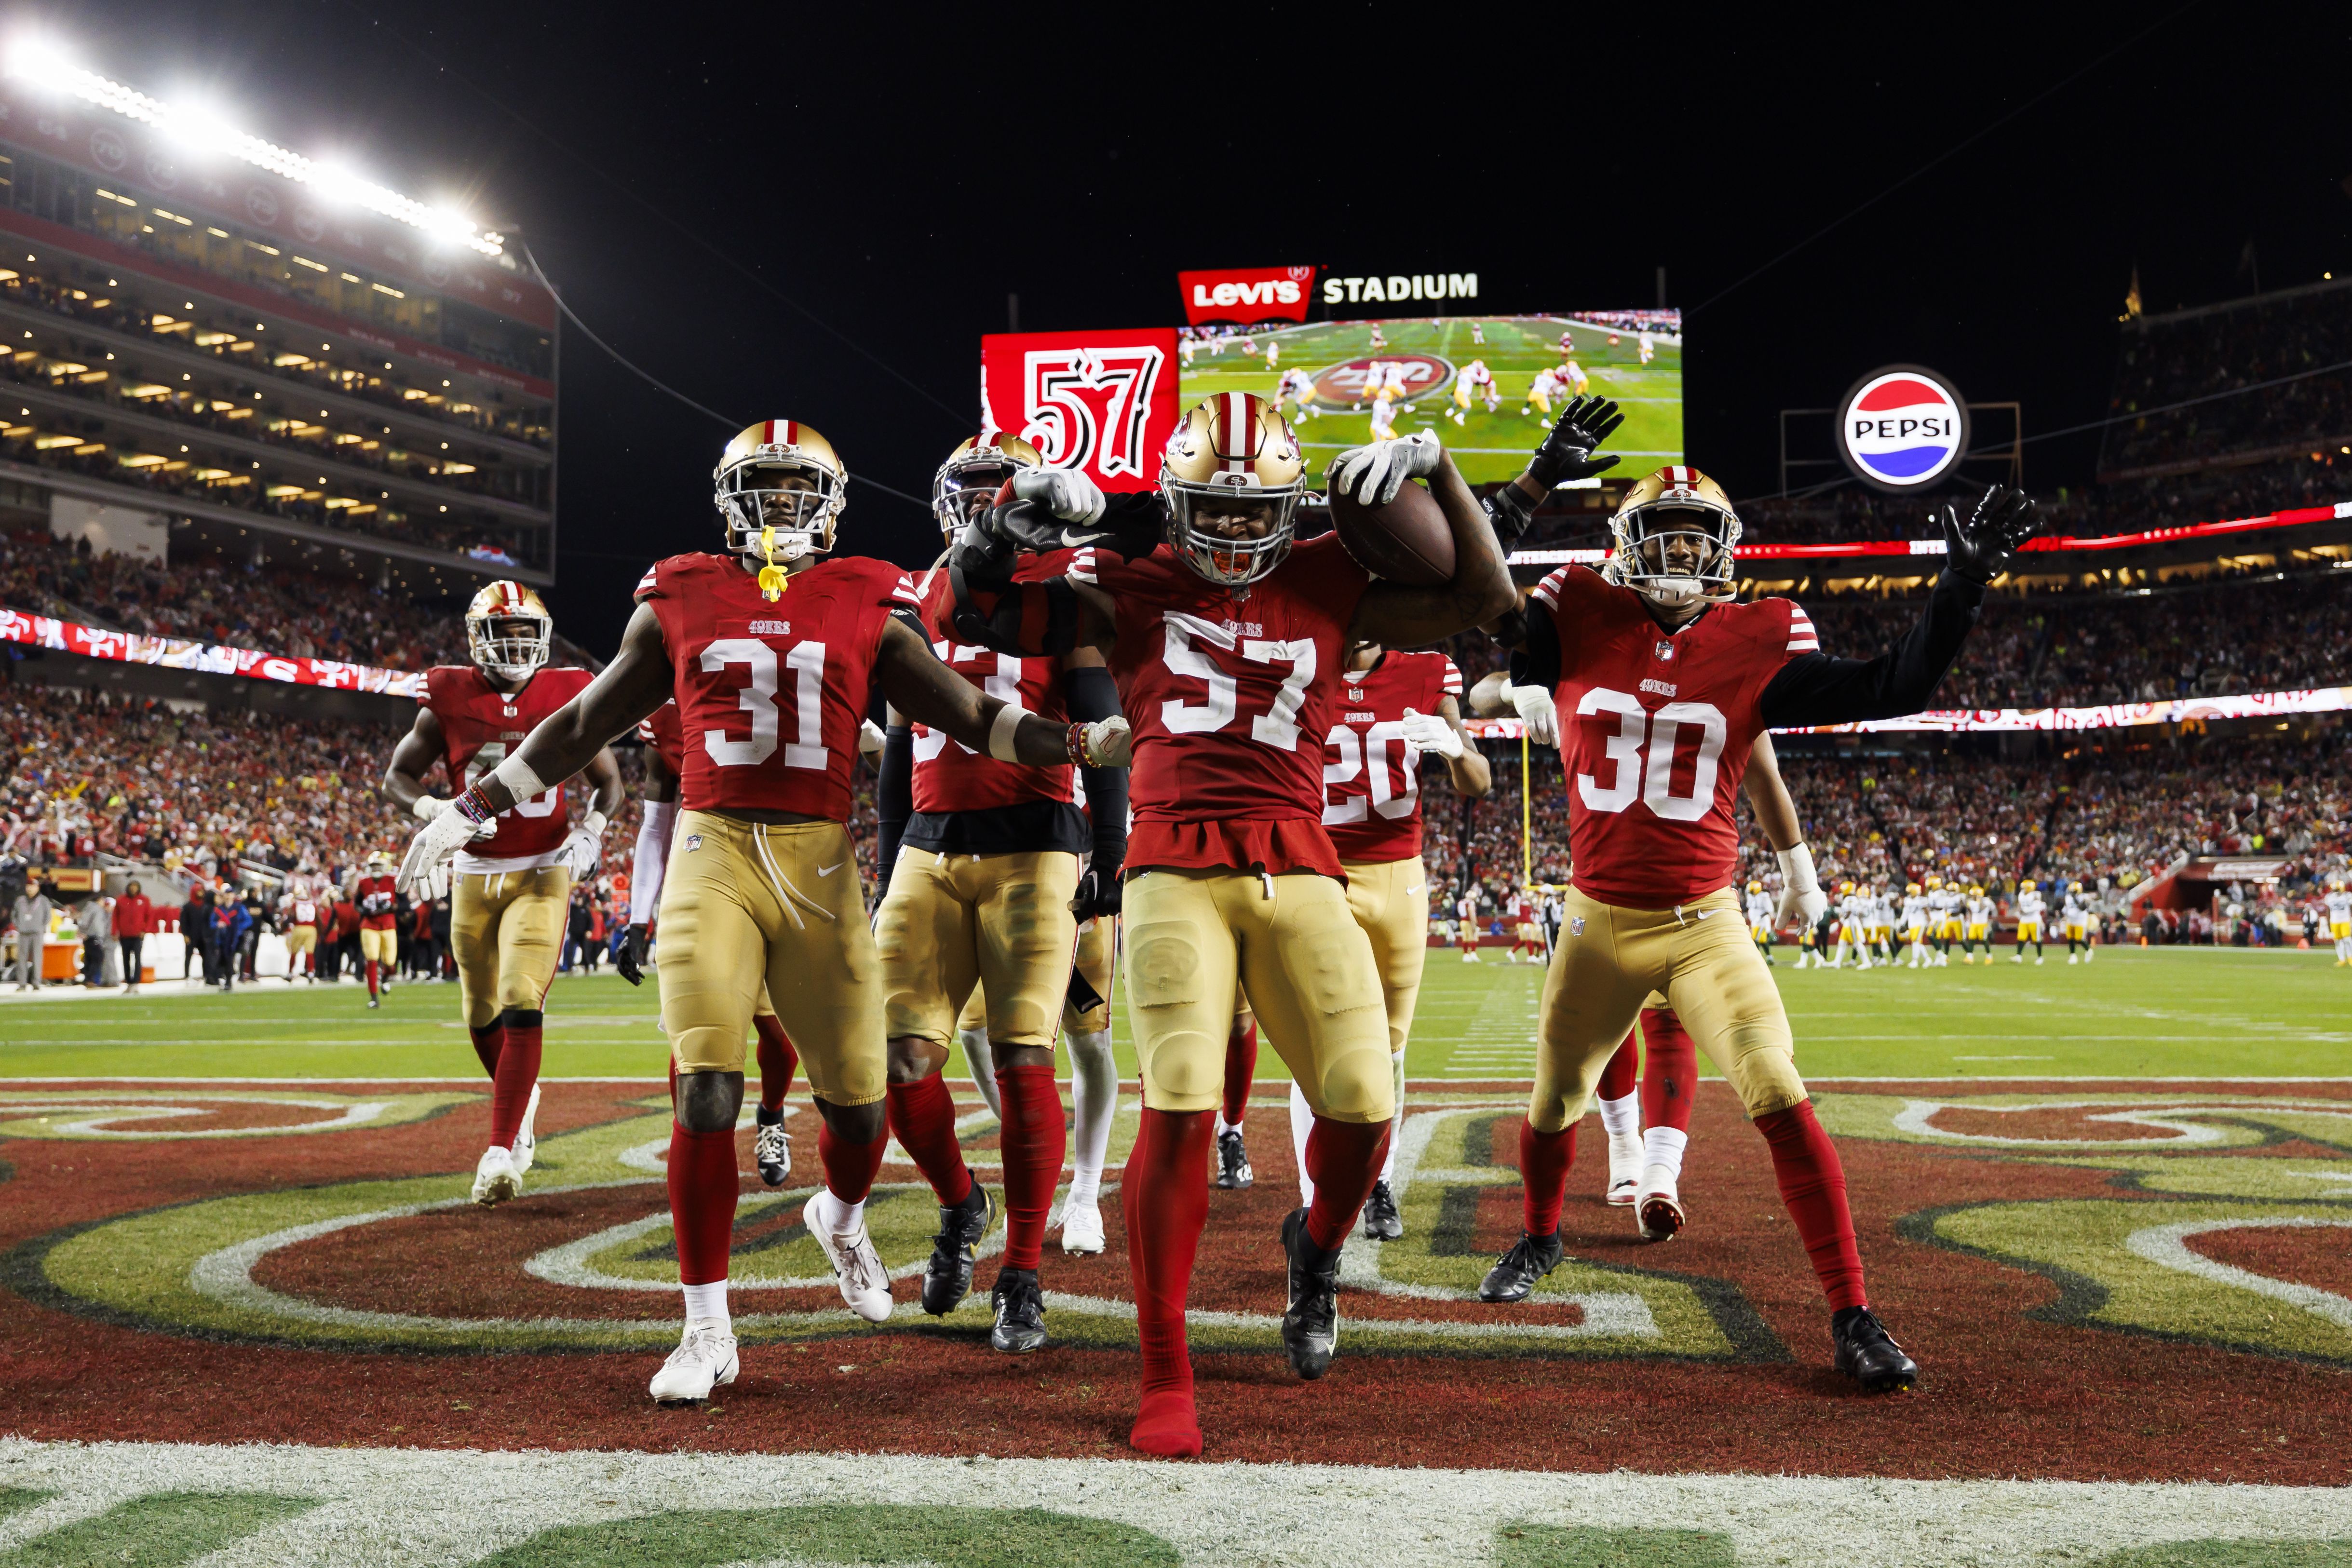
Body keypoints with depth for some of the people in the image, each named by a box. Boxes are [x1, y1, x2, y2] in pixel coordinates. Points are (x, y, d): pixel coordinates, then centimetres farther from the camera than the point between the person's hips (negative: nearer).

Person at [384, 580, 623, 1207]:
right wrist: (437, 812, -16)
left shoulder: (566, 698, -3)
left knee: (522, 1004, -15)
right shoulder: (449, 700, -3)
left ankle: (501, 1150, -12)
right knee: (481, 1015, 11)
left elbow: (608, 782, 8)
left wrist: (589, 833, -11)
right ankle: (520, 1100, 40)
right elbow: (397, 777, 5)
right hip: (475, 872, 2)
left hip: (542, 873, -2)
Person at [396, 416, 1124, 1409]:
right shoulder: (681, 601, 11)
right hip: (712, 857, 0)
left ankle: (842, 1217, 42)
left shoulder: (867, 608, 9)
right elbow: (585, 723, 17)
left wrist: (1079, 744, -4)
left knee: (857, 1097, 5)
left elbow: (969, 714, 7)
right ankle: (707, 1331, 3)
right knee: (704, 1093, -11)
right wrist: (472, 807, 16)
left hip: (822, 868, 1)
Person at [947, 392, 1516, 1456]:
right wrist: (1031, 512, -2)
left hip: (1298, 869, 2)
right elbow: (980, 612, 10)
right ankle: (1165, 1381, 1)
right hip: (1176, 868, -2)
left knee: (1363, 1106, -5)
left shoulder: (1329, 585, 12)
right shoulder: (1133, 584, 9)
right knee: (1179, 1110, -13)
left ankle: (1317, 1247, 32)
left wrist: (1436, 469, 5)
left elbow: (1486, 598, 12)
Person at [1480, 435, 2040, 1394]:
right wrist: (1534, 489, -22)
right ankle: (1542, 1236, 48)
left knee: (1781, 1101, -16)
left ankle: (1853, 1319, -6)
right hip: (1599, 923, 1)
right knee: (1554, 1104, 17)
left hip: (1705, 926, -1)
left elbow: (1893, 690, -5)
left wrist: (1962, 585, -13)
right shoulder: (1578, 623, -4)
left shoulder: (1755, 645, -3)